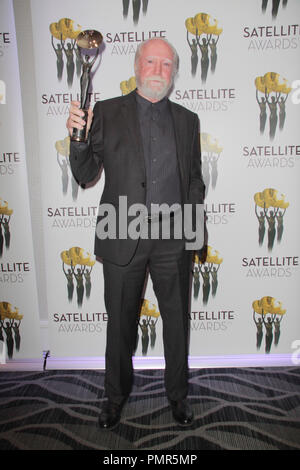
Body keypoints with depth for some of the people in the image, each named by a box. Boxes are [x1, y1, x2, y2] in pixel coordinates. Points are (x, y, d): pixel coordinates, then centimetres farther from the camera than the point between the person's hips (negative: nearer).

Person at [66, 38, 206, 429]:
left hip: (173, 239, 2)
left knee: (177, 322, 14)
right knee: (120, 323, 13)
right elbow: (85, 174, 1)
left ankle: (178, 395, 39)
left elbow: (194, 179, 13)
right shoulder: (107, 112, 2)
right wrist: (79, 136, -17)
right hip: (123, 239, -1)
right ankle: (116, 396, 39)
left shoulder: (187, 120, 9)